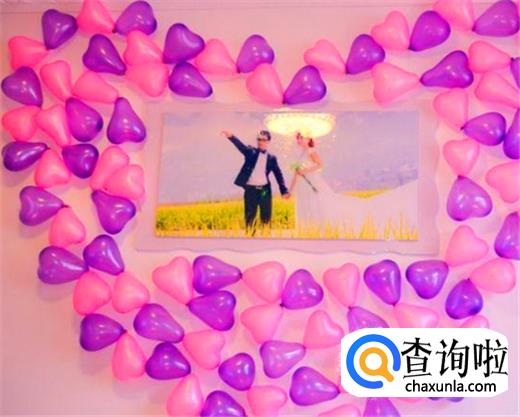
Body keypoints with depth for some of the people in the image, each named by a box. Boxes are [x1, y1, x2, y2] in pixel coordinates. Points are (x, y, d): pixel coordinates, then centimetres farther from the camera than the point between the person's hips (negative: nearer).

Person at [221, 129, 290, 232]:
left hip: (265, 190, 2)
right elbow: (241, 145, -14)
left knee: (266, 217, 5)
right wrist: (231, 136, -34)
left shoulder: (272, 158, 10)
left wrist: (284, 191, 0)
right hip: (250, 189, -2)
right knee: (249, 217, 2)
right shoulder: (251, 151, 4)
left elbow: (278, 175, 9)